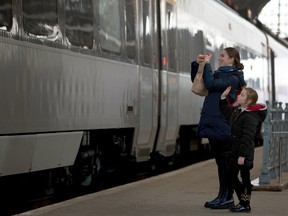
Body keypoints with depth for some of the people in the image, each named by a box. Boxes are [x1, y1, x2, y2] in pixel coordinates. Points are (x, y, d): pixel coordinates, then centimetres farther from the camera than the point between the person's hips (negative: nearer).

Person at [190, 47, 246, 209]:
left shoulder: (233, 79, -11)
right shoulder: (219, 74, 17)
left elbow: (210, 84, -22)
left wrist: (207, 64, -11)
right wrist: (197, 64, 8)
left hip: (222, 126, -9)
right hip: (213, 124, 9)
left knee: (225, 161, -4)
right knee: (220, 161, 12)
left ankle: (228, 197, 1)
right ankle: (222, 196, 18)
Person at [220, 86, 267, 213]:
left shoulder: (250, 117, -20)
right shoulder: (237, 111, 9)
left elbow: (247, 138, -24)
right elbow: (226, 112, 30)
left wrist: (242, 155, -26)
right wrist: (224, 97, 19)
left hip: (244, 155, -10)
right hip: (235, 152, 10)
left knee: (245, 179, 0)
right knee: (231, 176, 14)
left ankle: (245, 205, 9)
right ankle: (243, 202, 22)